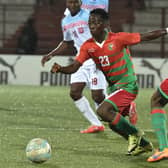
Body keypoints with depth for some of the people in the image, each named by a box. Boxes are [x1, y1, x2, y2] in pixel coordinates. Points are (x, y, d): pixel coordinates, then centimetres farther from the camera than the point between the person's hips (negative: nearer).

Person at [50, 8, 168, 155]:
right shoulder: (88, 46, -2)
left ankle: (134, 133, -3)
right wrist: (60, 69, -29)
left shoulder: (118, 39, -17)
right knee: (115, 124, 13)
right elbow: (74, 67, -8)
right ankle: (144, 144, 35)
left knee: (103, 111, -23)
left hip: (127, 86, -7)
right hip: (114, 88, 7)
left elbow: (146, 37, -10)